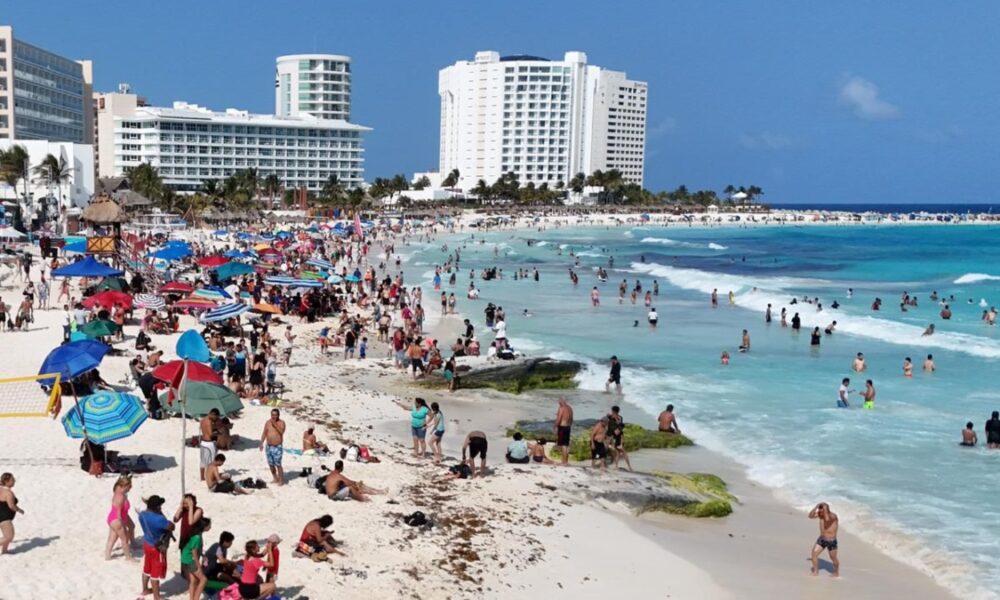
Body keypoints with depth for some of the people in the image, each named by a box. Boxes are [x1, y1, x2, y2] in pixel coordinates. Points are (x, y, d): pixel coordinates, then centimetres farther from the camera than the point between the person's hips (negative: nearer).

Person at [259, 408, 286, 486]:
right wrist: (261, 443, 3)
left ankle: (281, 480, -2)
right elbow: (264, 433, 10)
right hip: (269, 447, 5)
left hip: (278, 447, -5)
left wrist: (275, 424, -20)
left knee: (278, 464, -10)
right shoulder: (268, 422, 8)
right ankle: (275, 478, 25)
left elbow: (281, 432, -19)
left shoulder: (281, 422, -4)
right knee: (271, 464, 10)